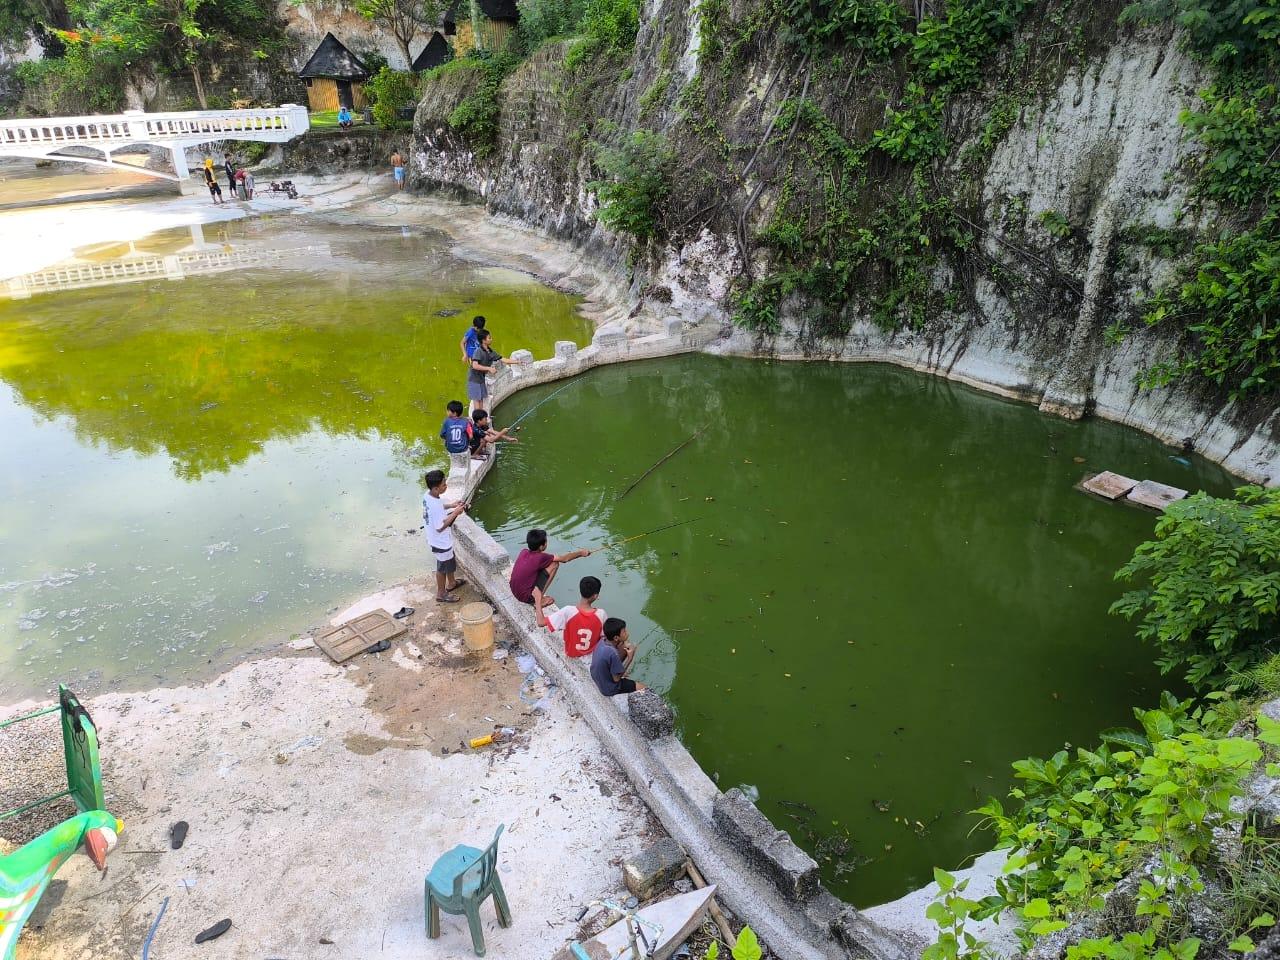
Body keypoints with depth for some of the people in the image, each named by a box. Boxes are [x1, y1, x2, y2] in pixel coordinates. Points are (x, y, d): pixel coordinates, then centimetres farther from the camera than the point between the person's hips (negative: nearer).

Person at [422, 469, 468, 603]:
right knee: (443, 567, 15)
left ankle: (451, 583, 53)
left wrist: (452, 506, 0)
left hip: (436, 539, 9)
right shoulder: (435, 505, -37)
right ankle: (441, 594, 36)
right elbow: (440, 527, -29)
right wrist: (455, 513, -24)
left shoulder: (427, 495, -10)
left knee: (451, 561, 30)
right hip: (441, 542, -9)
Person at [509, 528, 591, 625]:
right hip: (525, 596, -7)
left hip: (514, 592, 7)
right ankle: (538, 601, -5)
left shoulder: (524, 552, -3)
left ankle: (538, 599, 12)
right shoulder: (540, 557, -21)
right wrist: (581, 553, 8)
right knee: (554, 564, -9)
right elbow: (564, 559, -7)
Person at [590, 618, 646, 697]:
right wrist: (630, 658, -19)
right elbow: (616, 679, -24)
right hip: (609, 689, -7)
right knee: (642, 687, 7)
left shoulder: (602, 642, -13)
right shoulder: (612, 653, -37)